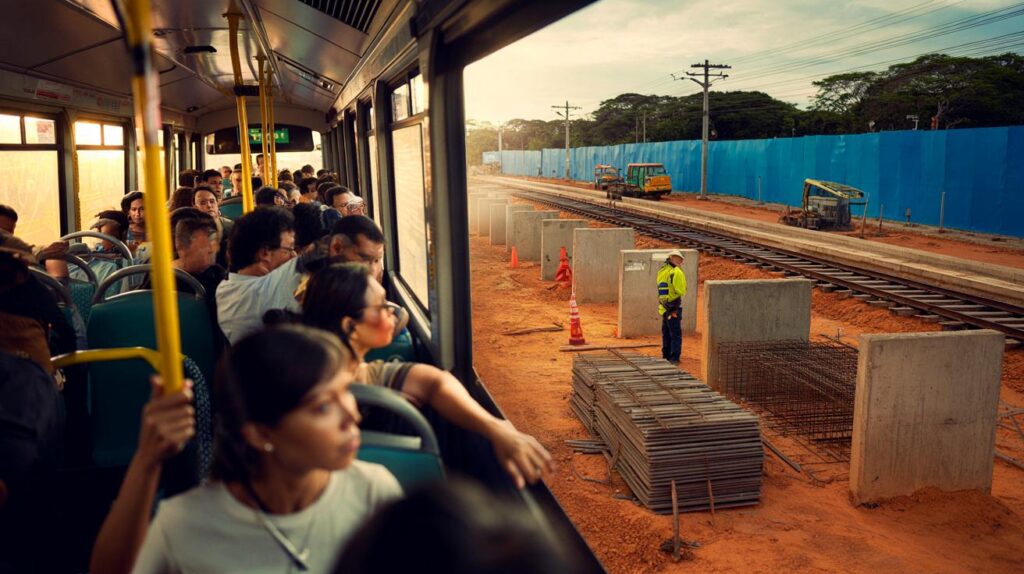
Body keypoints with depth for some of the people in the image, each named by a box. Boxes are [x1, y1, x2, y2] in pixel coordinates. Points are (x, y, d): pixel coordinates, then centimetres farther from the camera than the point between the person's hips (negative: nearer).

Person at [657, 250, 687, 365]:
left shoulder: (661, 271, 10)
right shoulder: (676, 272, -14)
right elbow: (682, 291, -13)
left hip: (664, 307, 8)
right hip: (674, 307, -8)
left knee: (666, 333, 17)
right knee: (676, 334, -1)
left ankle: (666, 356, 23)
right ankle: (674, 358, -1)